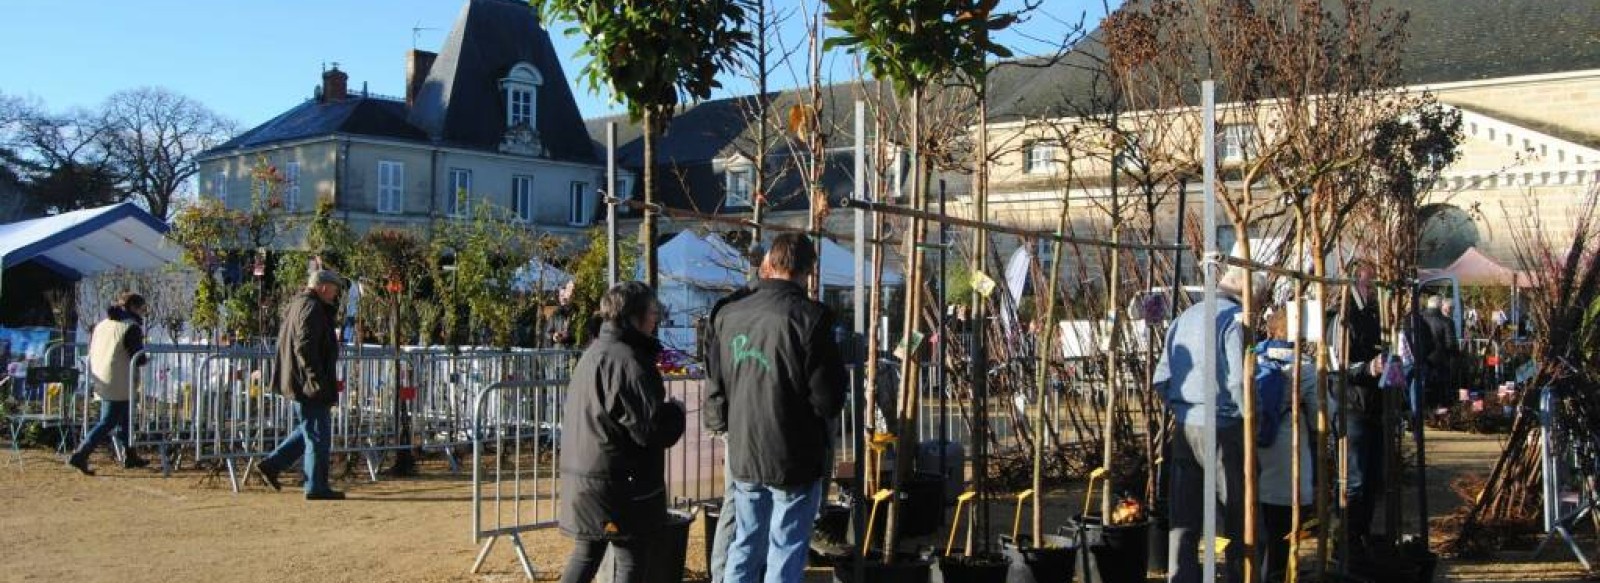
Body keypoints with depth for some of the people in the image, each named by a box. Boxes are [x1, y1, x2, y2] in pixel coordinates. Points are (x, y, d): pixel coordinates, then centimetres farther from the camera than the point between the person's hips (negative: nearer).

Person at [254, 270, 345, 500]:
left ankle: (270, 465, 17)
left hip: (297, 383, 10)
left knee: (310, 429, 19)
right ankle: (316, 487, 2)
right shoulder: (311, 308, -15)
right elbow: (305, 346, -25)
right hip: (309, 383, -10)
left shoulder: (297, 305, 18)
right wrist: (316, 379, -25)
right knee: (318, 433, -3)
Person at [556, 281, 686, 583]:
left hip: (582, 476, 9)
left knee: (586, 554, 18)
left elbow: (571, 410, 23)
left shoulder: (592, 353, 12)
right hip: (620, 483, -9)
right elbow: (651, 428, -22)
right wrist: (677, 410, -3)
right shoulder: (627, 361, -19)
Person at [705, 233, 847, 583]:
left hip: (742, 453, 5)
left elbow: (714, 384, 8)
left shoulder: (728, 313, -2)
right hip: (794, 458, -5)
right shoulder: (810, 317, -18)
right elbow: (829, 399, -15)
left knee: (745, 545, 18)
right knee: (785, 554, 6)